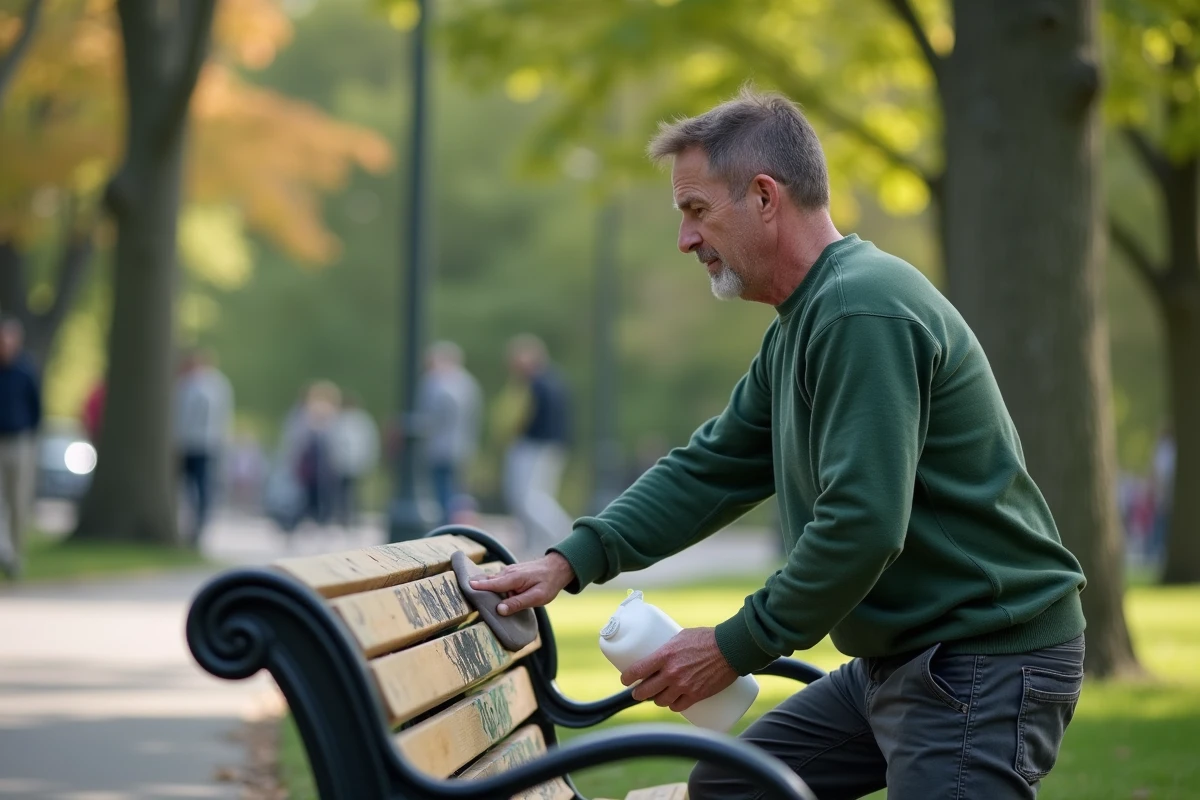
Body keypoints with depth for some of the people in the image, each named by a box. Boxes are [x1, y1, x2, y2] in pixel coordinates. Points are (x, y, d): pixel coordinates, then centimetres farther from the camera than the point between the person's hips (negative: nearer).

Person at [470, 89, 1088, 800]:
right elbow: (710, 468, 17)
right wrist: (570, 561, 5)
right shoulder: (797, 329, 14)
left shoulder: (863, 309, -20)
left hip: (985, 665, -10)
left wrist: (736, 647, -17)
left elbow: (863, 524, -26)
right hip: (896, 657, 10)